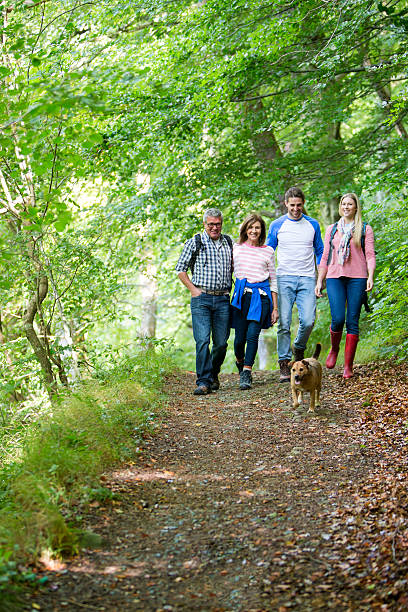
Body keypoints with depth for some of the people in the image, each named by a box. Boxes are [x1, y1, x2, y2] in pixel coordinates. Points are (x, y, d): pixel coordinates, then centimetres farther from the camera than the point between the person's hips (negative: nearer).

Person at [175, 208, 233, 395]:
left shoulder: (229, 242, 14)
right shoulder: (195, 242, 2)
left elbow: (233, 267, 26)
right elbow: (180, 268, 6)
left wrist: (229, 288, 13)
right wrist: (193, 289, -4)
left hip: (223, 299, 3)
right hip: (202, 298, -3)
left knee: (221, 342, 4)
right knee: (202, 340, -12)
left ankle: (214, 375, 25)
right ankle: (203, 381, -10)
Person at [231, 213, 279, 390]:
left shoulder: (268, 251, 9)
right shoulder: (236, 248, 9)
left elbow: (273, 280, 11)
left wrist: (275, 308, 8)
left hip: (261, 296, -1)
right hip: (241, 294, 1)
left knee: (252, 334, -13)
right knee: (240, 337, -1)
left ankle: (246, 373, -9)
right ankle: (240, 362, 29)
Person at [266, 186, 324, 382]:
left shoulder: (313, 225, 11)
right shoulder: (277, 225, 6)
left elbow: (320, 251, 19)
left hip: (307, 279, 1)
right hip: (284, 279, -1)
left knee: (308, 320, -11)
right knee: (284, 323, -7)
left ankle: (299, 348, 19)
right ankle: (284, 364, -2)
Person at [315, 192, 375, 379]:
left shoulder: (365, 229, 10)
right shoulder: (332, 229, 17)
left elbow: (370, 255, 2)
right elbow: (325, 257, 18)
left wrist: (371, 276, -13)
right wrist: (319, 281, 14)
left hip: (357, 278, -1)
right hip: (335, 277, 1)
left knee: (352, 321, -4)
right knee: (338, 318, -14)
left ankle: (348, 366, 1)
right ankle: (334, 350, 16)